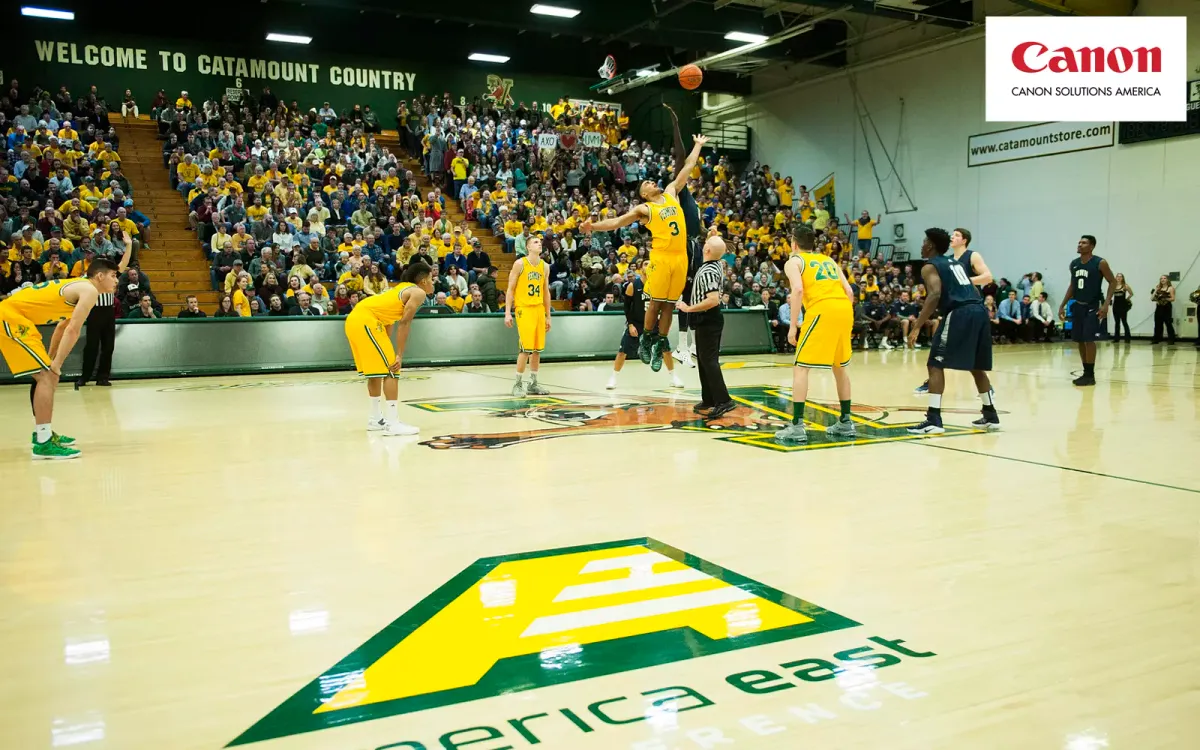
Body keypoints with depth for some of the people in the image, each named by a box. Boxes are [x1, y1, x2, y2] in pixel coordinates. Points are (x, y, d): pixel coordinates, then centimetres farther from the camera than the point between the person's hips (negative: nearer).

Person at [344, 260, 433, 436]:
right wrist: (399, 356, -10)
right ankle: (392, 423, -9)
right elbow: (404, 324, -10)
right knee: (390, 370, -6)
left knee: (376, 370, 19)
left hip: (355, 318, 10)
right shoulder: (418, 292, -1)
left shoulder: (403, 288, 26)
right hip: (366, 320, -10)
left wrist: (386, 347, 24)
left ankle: (375, 418, 28)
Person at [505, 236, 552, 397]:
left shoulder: (545, 266, 9)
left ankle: (533, 383, 17)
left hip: (539, 309, 6)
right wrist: (508, 312, -11)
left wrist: (548, 316, 14)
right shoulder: (520, 264, -6)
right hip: (524, 309, -6)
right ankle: (518, 384, 0)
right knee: (526, 349, -11)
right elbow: (510, 289, -5)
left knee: (538, 349, 7)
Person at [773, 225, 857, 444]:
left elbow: (798, 289, -8)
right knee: (840, 367, 23)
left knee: (800, 367, 1)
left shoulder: (793, 261, 12)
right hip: (845, 309, 6)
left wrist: (793, 326, -6)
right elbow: (849, 292, 18)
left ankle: (797, 427, -6)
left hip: (822, 310, -6)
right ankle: (845, 422, 26)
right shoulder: (828, 260, 28)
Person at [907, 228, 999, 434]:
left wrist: (917, 327, -16)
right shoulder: (956, 263, 28)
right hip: (979, 311, 8)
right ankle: (991, 416, 27)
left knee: (936, 365, -2)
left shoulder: (930, 267, 3)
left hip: (959, 314, -8)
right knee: (977, 367, 22)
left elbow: (935, 295, -14)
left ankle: (933, 420, -10)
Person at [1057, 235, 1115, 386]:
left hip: (1092, 307, -6)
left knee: (1088, 339, -11)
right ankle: (1086, 373, 16)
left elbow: (1112, 282, -7)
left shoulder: (1100, 263, -10)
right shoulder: (1073, 264, 7)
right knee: (1079, 340, 7)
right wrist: (1063, 305, 12)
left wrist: (1106, 304, -16)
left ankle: (1090, 375, -4)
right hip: (1078, 306, 6)